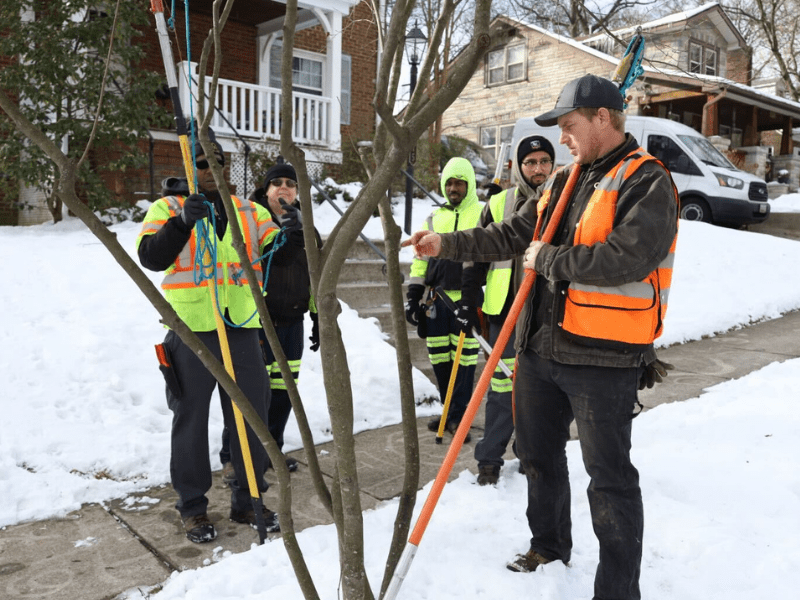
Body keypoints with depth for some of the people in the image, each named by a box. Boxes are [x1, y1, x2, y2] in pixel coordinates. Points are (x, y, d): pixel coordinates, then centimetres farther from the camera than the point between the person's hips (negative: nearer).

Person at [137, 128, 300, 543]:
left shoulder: (250, 212, 12)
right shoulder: (168, 209, 2)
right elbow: (151, 257, -14)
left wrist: (289, 235, -18)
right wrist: (182, 222, -30)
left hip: (241, 329, 3)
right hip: (191, 331, -3)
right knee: (191, 419, 8)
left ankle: (248, 500, 26)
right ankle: (192, 506, 24)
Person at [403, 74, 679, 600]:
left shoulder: (647, 182, -11)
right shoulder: (564, 181, 14)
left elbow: (624, 259, -26)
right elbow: (512, 235, 14)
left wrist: (548, 259, -15)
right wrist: (447, 245, 5)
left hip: (602, 359, -8)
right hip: (541, 347, 8)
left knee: (609, 476, 3)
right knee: (539, 454, 21)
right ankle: (549, 546, 43)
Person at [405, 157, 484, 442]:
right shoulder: (433, 219, 14)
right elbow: (420, 259, 15)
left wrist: (474, 298, -7)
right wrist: (413, 297, 9)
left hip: (467, 301, -4)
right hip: (436, 300, 4)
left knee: (464, 360, -1)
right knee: (439, 360, 9)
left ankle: (458, 417, 12)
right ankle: (449, 412, 25)